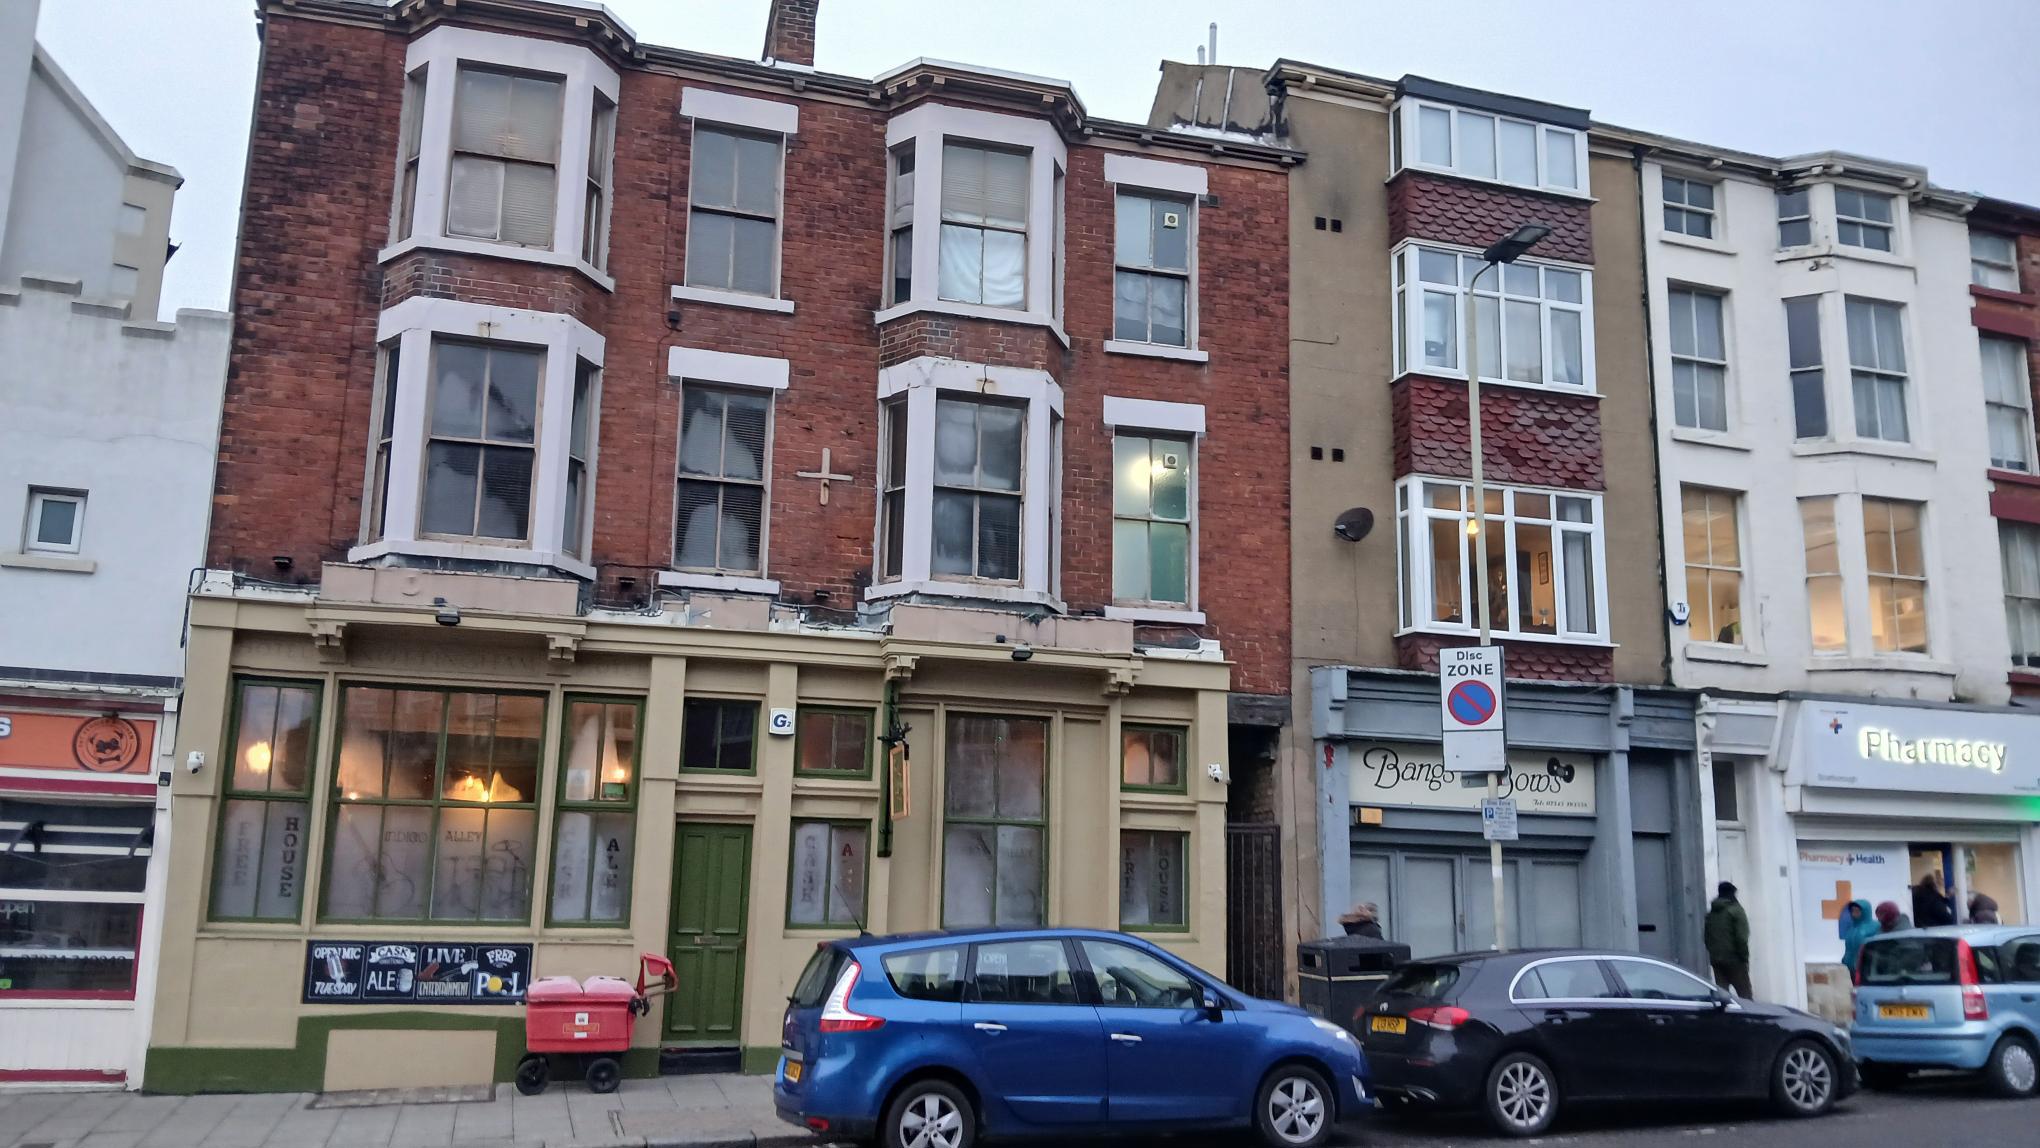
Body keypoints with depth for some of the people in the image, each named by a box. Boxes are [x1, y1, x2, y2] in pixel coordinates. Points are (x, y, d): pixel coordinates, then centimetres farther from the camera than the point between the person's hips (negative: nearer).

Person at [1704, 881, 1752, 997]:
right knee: (1744, 993, -1)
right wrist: (1744, 957, -7)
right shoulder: (1735, 910, -7)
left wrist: (1713, 953, 16)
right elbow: (1742, 937, -13)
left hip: (1716, 960, 5)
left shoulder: (1710, 913, 12)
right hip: (1734, 958, -5)